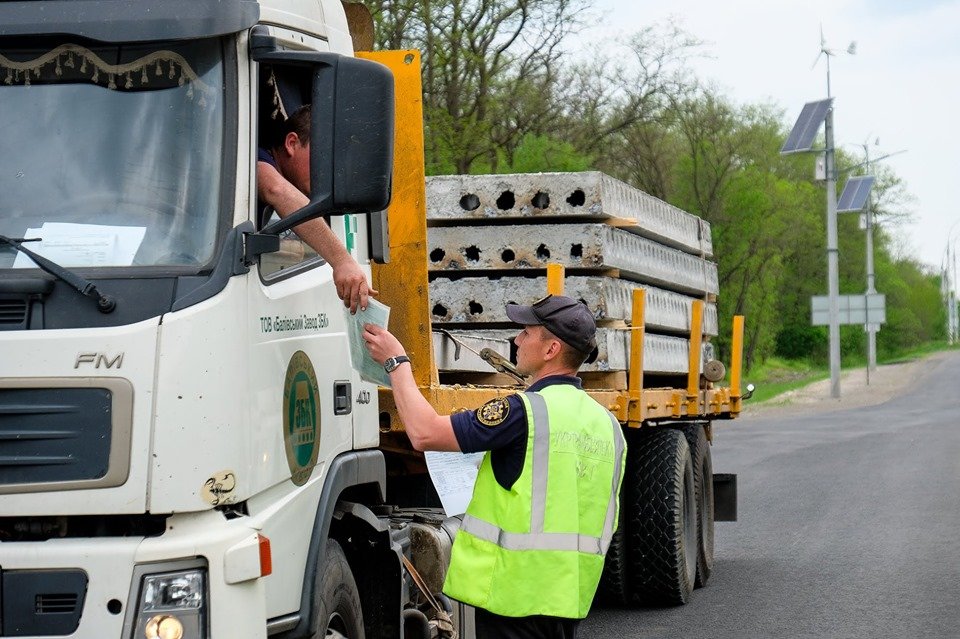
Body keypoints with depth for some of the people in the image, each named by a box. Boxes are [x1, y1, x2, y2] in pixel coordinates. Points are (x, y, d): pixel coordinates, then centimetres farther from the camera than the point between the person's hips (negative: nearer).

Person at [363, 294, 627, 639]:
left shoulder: (526, 410, -16)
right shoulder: (607, 423, 9)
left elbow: (425, 433, -17)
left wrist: (396, 362, -5)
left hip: (517, 593, -8)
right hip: (572, 596, 8)